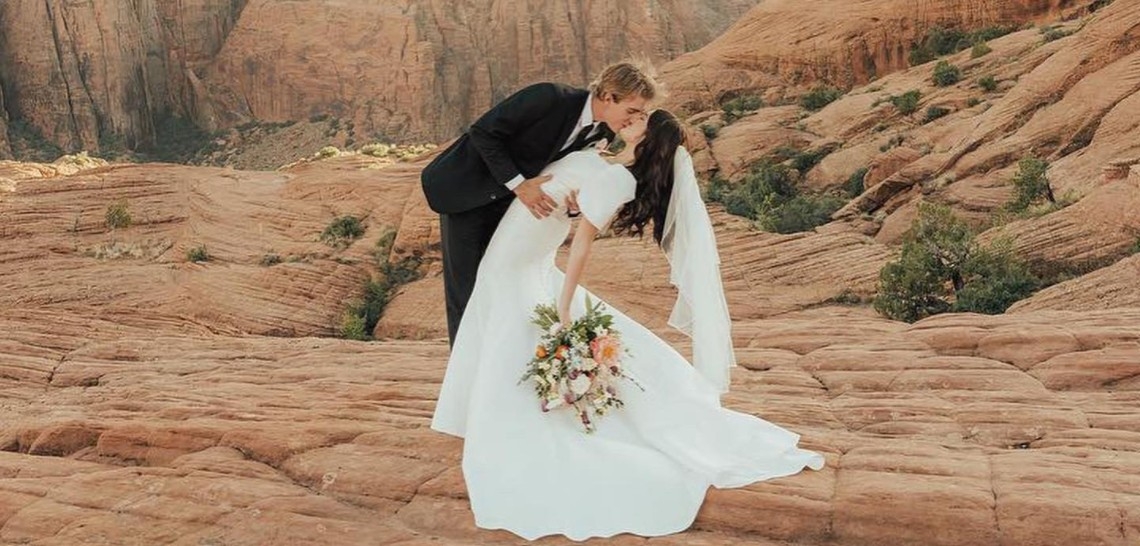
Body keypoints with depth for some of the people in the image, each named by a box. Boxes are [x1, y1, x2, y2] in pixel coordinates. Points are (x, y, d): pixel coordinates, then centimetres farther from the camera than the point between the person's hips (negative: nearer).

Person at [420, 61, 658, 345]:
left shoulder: (602, 132, -7)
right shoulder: (549, 97, -28)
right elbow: (482, 132, -23)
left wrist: (575, 201, -18)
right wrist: (518, 185, -26)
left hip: (506, 204, 6)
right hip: (464, 190, -6)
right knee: (465, 290, -4)